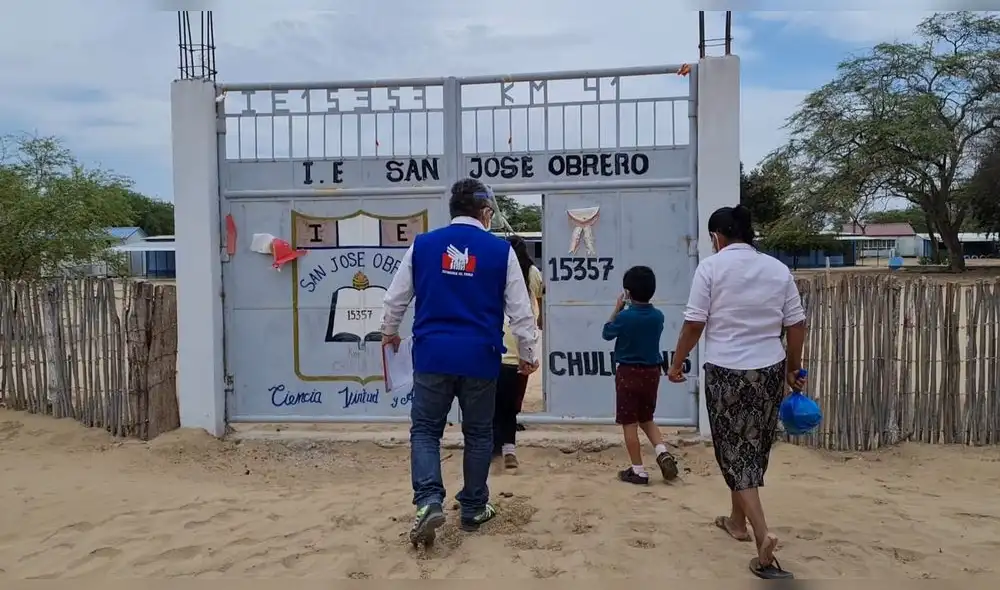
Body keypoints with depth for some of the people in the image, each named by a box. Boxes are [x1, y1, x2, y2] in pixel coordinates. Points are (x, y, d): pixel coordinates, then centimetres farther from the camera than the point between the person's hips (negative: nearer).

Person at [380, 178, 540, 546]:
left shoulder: (422, 244, 2)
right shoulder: (500, 250, -2)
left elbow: (396, 297, 10)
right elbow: (520, 310, 0)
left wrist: (389, 332, 29)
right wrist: (528, 354, 13)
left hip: (432, 353, 1)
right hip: (479, 356, 0)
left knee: (425, 430, 12)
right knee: (478, 434, 14)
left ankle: (429, 501, -6)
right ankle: (473, 509, 25)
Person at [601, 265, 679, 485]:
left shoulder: (624, 316, -16)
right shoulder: (658, 316, -2)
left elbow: (606, 333, 0)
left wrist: (617, 309, 6)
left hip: (628, 373, -5)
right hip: (651, 372, 5)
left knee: (629, 423, 5)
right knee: (646, 418, 21)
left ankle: (638, 471, 8)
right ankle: (663, 452, 1)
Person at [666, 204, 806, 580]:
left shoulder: (711, 267, -7)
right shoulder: (778, 269, 5)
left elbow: (694, 324, -9)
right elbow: (796, 325, 6)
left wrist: (677, 363, 3)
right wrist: (793, 367, 18)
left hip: (726, 371, -4)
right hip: (770, 370, 5)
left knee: (735, 451, 3)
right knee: (752, 448, 17)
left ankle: (762, 533, -9)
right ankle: (737, 520, 33)